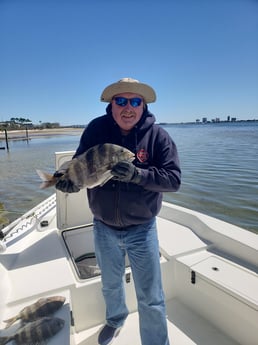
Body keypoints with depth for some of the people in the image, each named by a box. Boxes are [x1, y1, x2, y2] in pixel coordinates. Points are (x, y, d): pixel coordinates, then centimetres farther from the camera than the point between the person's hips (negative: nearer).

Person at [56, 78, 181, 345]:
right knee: (110, 285, 29)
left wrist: (137, 174, -35)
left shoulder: (157, 136, -14)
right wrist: (69, 180, -25)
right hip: (103, 228, 3)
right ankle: (115, 319, 61)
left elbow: (173, 178, -20)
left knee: (151, 299, 9)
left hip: (141, 230, -2)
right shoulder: (96, 129, -9)